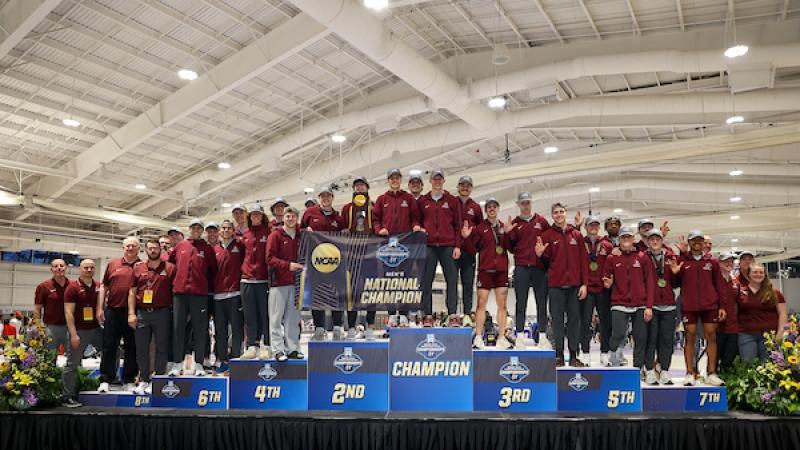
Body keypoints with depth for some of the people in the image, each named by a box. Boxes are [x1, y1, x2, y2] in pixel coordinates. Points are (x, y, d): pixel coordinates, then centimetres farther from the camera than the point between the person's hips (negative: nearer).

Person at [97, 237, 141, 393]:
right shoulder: (113, 264, 10)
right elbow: (104, 287, 12)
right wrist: (100, 308, 6)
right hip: (112, 310, 1)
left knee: (132, 347, 6)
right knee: (108, 346, 3)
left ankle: (129, 379, 16)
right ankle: (105, 379, 9)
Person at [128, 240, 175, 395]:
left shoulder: (170, 268, 1)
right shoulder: (138, 269, 9)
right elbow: (132, 292, 8)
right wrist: (131, 313, 0)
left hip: (162, 313, -3)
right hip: (142, 313, 3)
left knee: (161, 347, 1)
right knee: (141, 349, 7)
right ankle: (143, 380, 16)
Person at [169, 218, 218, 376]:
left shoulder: (207, 248, 6)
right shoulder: (180, 246, 11)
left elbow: (213, 270, 11)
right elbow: (170, 262, 20)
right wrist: (176, 280, 16)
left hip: (200, 293, -2)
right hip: (179, 292, 2)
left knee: (200, 329, 1)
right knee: (178, 328, 2)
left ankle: (199, 364, 7)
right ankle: (176, 364, 8)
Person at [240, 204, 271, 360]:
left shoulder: (268, 232, 0)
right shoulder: (245, 234, 13)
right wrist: (244, 270, 13)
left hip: (263, 279, -4)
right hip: (247, 280, 4)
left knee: (265, 313, -2)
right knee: (250, 315, 5)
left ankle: (266, 347, 2)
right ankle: (252, 346, 9)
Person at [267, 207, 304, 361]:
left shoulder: (301, 236, 11)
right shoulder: (276, 235, -1)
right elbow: (270, 258, -9)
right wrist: (288, 265, -19)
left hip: (296, 282, 4)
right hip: (279, 281, -4)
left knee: (293, 318, 7)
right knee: (277, 317, -2)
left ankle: (293, 349, 13)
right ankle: (278, 350, 1)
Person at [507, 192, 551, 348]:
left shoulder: (542, 221, 8)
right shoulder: (514, 223, 8)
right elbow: (510, 247, 5)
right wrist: (508, 232, -9)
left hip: (540, 267, 0)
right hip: (521, 268, 0)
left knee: (542, 303, 3)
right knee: (521, 303, 1)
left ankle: (542, 337, 8)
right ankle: (519, 336, 3)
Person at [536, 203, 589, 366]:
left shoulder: (577, 235, 8)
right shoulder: (547, 235, 4)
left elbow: (584, 261, 6)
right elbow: (547, 260, 2)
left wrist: (584, 284, 0)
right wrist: (540, 254, -21)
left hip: (575, 284, 1)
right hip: (555, 284, -1)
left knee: (574, 319, 4)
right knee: (557, 319, 2)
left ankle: (574, 355, 11)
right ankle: (559, 354, 7)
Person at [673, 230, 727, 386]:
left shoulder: (712, 261, 8)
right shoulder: (682, 260, 5)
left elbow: (720, 284, 9)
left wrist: (722, 305, 4)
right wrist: (674, 273, -17)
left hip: (710, 305, 1)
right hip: (689, 306, -1)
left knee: (711, 336, 1)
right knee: (690, 337, 0)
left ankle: (712, 373, 7)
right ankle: (690, 373, 5)